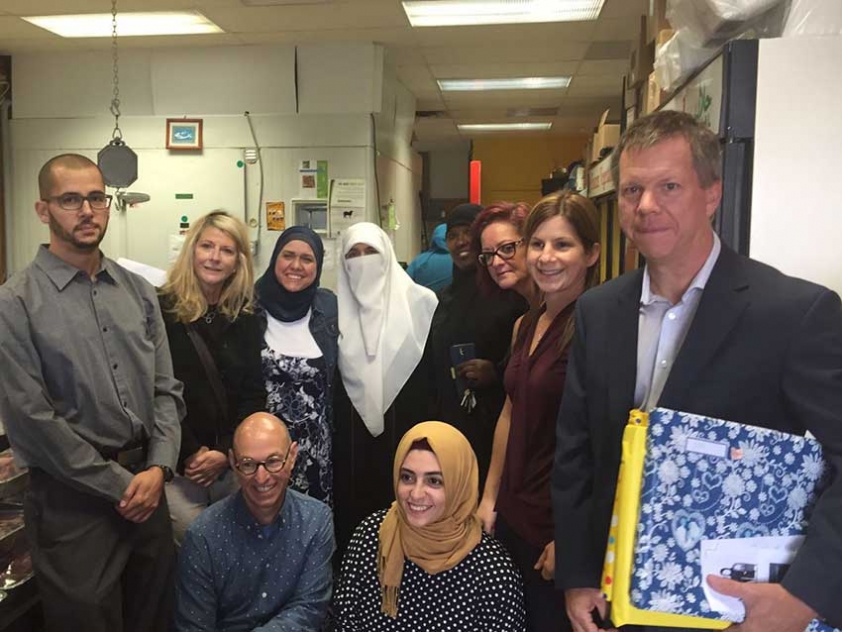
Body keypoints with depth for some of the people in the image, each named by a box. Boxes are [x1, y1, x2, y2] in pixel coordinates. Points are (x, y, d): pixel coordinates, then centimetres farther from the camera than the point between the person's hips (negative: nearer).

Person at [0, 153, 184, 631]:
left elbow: (166, 388, 6)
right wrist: (119, 485, -11)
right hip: (72, 497, -4)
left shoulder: (139, 291, 6)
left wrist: (158, 468, -8)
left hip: (148, 487, 5)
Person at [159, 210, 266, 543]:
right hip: (177, 465, -3)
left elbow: (254, 394, 5)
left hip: (233, 464, 4)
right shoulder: (160, 309, -5)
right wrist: (189, 454, -11)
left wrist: (225, 452, -6)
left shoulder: (245, 318, 7)